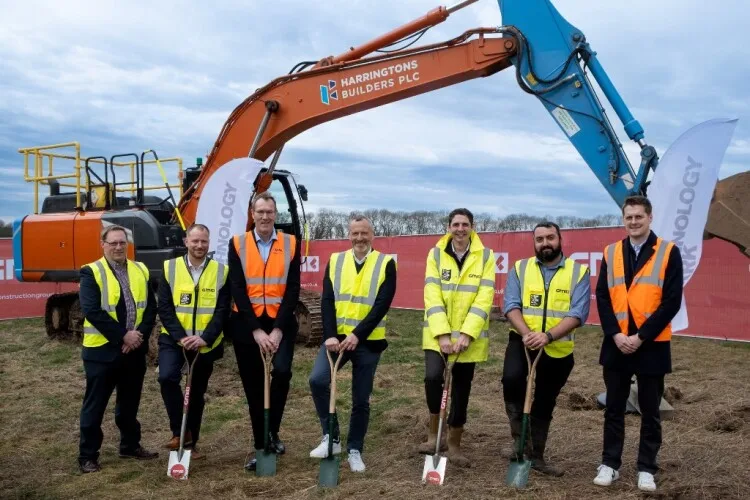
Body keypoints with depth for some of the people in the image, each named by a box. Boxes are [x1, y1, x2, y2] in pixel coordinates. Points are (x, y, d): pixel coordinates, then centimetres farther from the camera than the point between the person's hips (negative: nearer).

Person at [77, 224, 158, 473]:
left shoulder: (141, 271, 8)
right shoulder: (92, 273, -7)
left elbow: (150, 308, 5)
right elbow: (92, 312, -16)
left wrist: (140, 335, -10)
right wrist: (123, 335, -18)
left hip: (135, 349, 5)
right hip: (102, 349, -5)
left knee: (129, 403, 17)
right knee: (95, 405, 4)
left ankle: (130, 446, 31)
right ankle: (88, 456, 14)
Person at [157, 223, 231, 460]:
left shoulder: (221, 271, -1)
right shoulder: (170, 268, -1)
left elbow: (222, 311, -5)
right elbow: (164, 308, -5)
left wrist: (205, 338, -18)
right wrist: (180, 336, -17)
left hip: (206, 343, 1)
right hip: (174, 340, -1)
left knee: (197, 394, 9)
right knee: (167, 377, -24)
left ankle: (191, 443, 25)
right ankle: (179, 432, -7)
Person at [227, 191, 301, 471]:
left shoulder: (291, 244, 2)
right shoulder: (237, 244, 1)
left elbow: (293, 289, -3)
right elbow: (237, 290, -5)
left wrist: (278, 329, -12)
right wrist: (256, 330, -13)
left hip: (280, 324, 0)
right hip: (246, 326, 1)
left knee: (282, 371, -18)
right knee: (253, 387, 5)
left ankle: (272, 432, 6)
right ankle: (260, 445, 18)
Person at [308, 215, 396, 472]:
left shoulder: (385, 263, -2)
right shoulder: (335, 261, 6)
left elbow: (382, 305, -11)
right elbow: (327, 301, -2)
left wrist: (357, 335, -19)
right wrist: (330, 335, -16)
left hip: (368, 341, -2)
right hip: (337, 337, 2)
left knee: (361, 399, 6)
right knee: (317, 380, -19)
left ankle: (355, 450, 23)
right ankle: (331, 438, -2)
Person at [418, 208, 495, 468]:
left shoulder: (485, 257, -2)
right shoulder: (436, 254, 0)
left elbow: (484, 299, -9)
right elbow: (432, 297, -8)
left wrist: (466, 334, -19)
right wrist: (442, 334, -18)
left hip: (470, 336, 0)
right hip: (438, 333, 0)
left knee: (462, 390, 7)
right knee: (432, 377, -20)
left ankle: (454, 444, 24)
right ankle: (434, 432, 4)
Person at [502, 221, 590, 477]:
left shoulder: (578, 272, -2)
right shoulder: (520, 269, 3)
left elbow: (578, 313, -12)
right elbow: (511, 305, -7)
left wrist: (548, 335, -25)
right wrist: (526, 333, -25)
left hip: (558, 349, 1)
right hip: (522, 342, 0)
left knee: (545, 404, 12)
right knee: (511, 379, -28)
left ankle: (536, 456, 30)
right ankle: (520, 438, -8)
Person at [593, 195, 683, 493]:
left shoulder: (669, 252, -3)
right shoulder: (611, 253, 6)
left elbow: (672, 302, -9)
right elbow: (602, 298, 3)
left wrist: (640, 336, -14)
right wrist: (615, 334, -10)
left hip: (652, 346, -2)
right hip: (616, 344, 3)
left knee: (650, 411, 8)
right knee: (614, 408, 11)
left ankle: (646, 469, 21)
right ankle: (610, 463, 22)